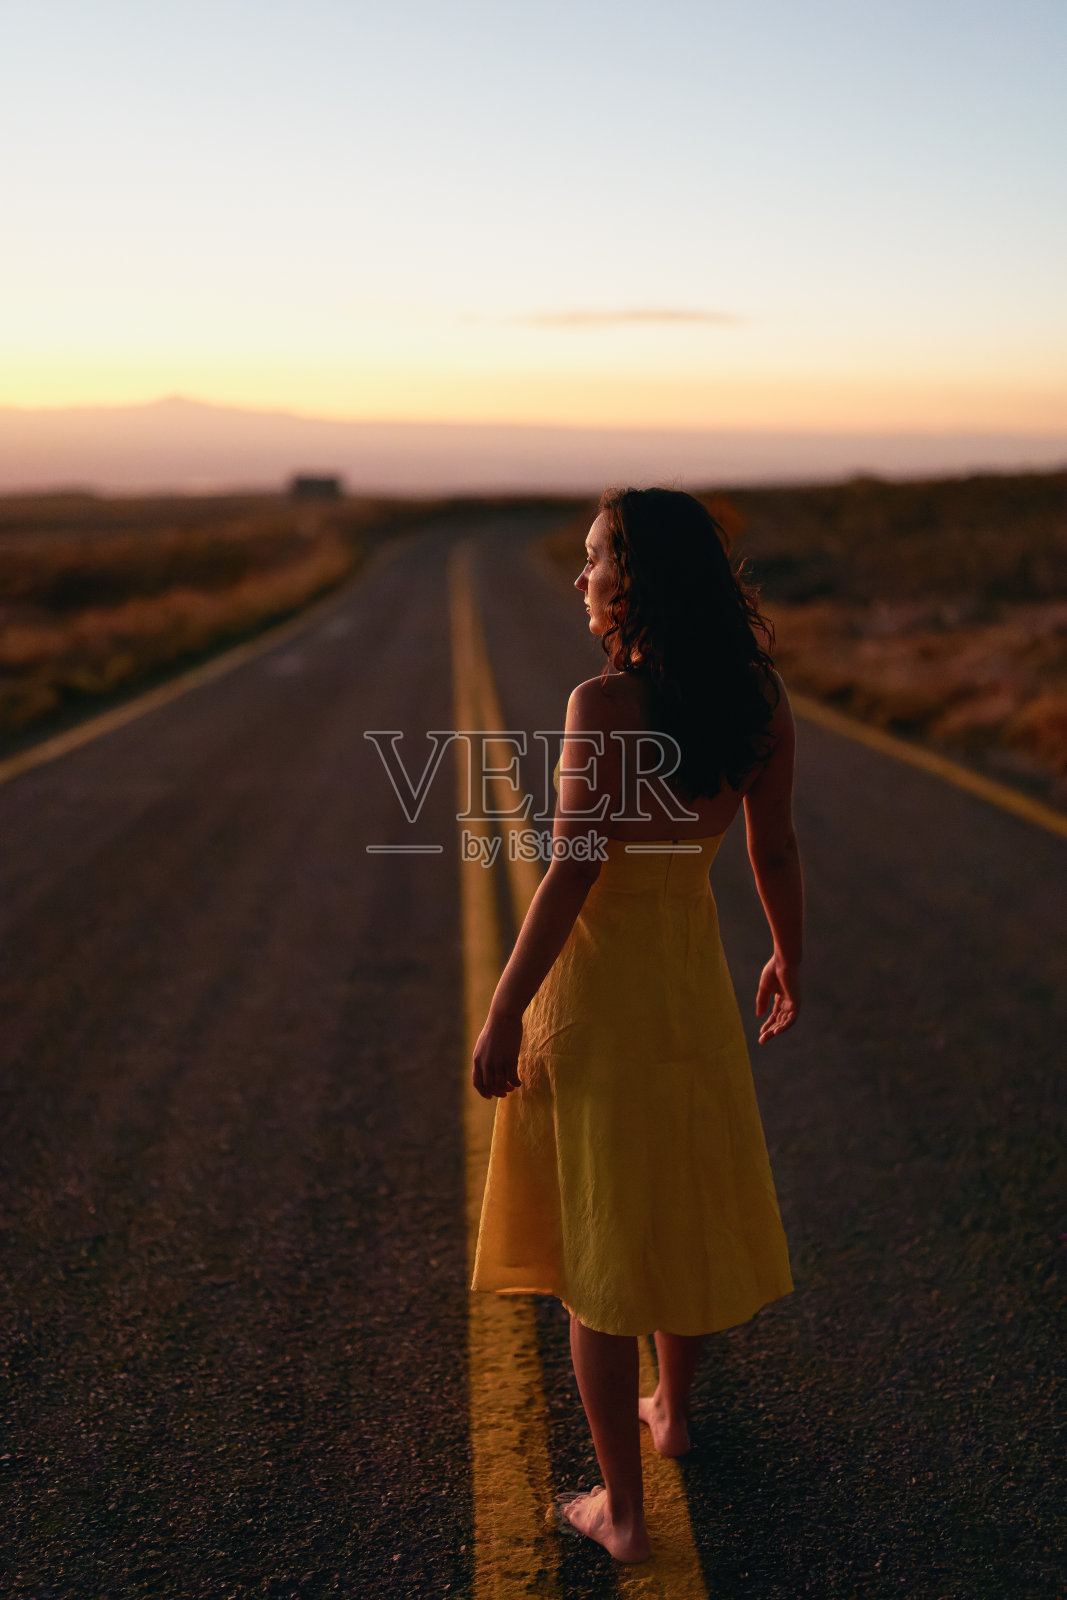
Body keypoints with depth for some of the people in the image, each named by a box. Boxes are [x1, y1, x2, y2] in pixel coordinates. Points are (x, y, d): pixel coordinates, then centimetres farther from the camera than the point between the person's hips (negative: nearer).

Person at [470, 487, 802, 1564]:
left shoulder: (604, 704, -21)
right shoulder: (758, 702, -2)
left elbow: (571, 877, -22)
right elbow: (774, 851, 7)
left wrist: (503, 1015, -14)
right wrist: (788, 957, 23)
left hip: (597, 981, -6)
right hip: (693, 975, 6)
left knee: (597, 1235, 6)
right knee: (686, 1201, 24)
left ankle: (622, 1509, 17)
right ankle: (673, 1408, 47)